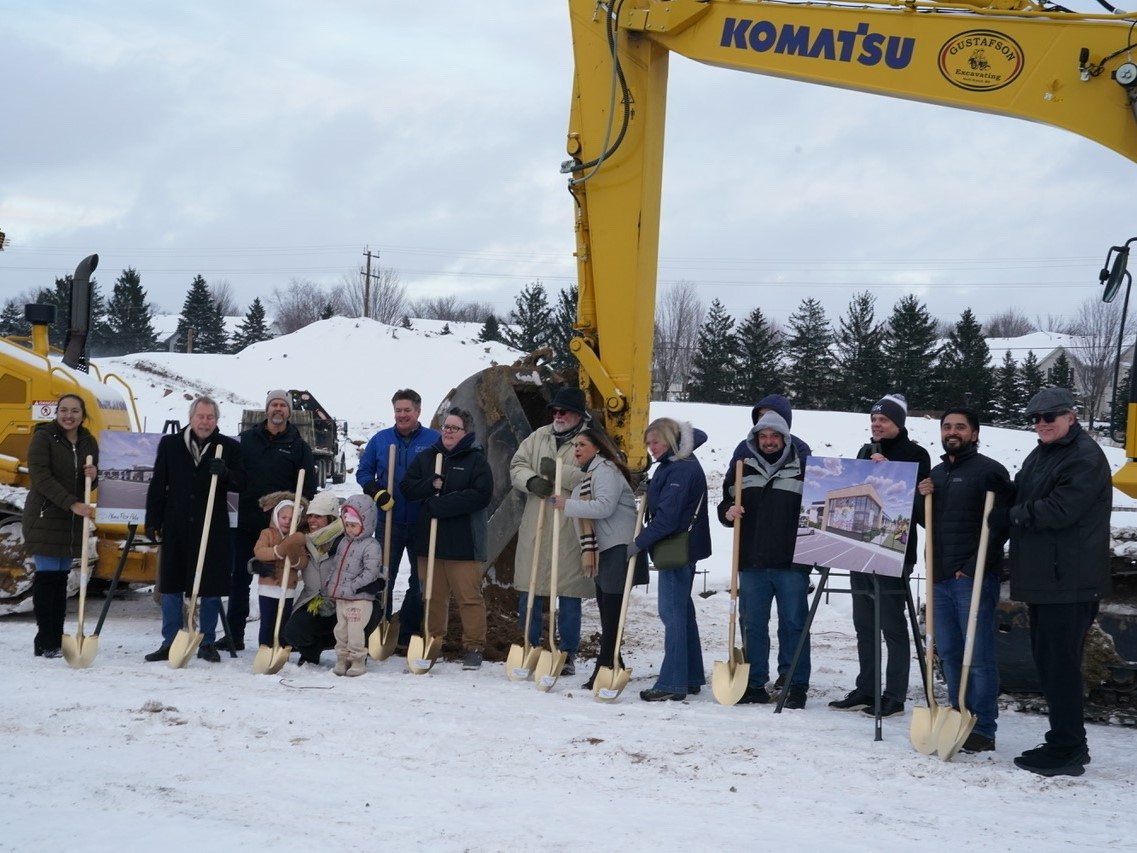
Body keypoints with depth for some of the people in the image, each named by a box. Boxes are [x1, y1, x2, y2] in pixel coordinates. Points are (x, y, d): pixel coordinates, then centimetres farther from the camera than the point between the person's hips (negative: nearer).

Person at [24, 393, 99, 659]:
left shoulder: (89, 442, 10)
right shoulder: (43, 437, -7)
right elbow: (40, 476, -17)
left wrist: (93, 475, -8)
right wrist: (71, 504, -25)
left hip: (73, 521, 5)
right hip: (45, 518, -5)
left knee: (61, 578, 7)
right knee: (47, 577, -7)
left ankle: (57, 640, 9)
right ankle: (44, 643, -4)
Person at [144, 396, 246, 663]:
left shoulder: (229, 447, 4)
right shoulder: (170, 444, 7)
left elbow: (241, 483, 2)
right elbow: (158, 486, 8)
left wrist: (224, 473, -19)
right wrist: (153, 522, 4)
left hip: (213, 528, -1)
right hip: (176, 526, 1)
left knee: (212, 586, 2)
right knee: (171, 585, 5)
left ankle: (207, 643, 14)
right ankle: (170, 643, 14)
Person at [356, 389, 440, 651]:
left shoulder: (435, 440, -2)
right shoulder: (380, 439, 3)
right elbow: (363, 471, 8)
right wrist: (376, 491, -10)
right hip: (389, 521, 1)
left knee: (421, 581, 7)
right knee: (383, 579, 3)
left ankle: (407, 636, 17)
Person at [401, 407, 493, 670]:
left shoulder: (476, 461, -3)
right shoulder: (425, 458, 12)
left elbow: (481, 495, -15)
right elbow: (407, 486, 7)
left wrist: (439, 505, -18)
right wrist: (430, 486, -14)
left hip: (463, 542, -4)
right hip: (428, 538, 5)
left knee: (469, 595, -4)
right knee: (433, 595, 12)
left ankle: (474, 646, 3)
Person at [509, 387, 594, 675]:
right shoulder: (539, 437, 13)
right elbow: (517, 466, 8)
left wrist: (559, 472, -20)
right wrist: (532, 481, -12)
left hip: (570, 529, -5)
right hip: (535, 528, 5)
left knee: (569, 594, 2)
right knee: (529, 590, 10)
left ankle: (568, 654, 13)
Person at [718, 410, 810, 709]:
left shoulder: (803, 469, 2)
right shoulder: (743, 469, 11)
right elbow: (725, 505, 19)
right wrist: (728, 512, -5)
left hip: (791, 563, -3)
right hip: (751, 562, 3)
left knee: (793, 625, 1)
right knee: (753, 626, 7)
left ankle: (796, 686, 8)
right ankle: (754, 684, 15)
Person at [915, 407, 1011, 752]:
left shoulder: (989, 471, -4)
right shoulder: (936, 474, 19)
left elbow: (1001, 524, -10)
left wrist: (974, 566, -14)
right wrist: (922, 499, 6)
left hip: (974, 577, -8)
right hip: (940, 576, 8)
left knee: (978, 656, -5)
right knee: (949, 653, 11)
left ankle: (983, 730, -1)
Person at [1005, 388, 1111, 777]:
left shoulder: (1086, 457, -12)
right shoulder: (1037, 457, 19)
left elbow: (1060, 510, -20)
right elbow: (1017, 499, 27)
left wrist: (1016, 515, -7)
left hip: (1069, 582, -10)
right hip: (1039, 580, 10)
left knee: (1060, 667, -8)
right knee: (1048, 664, 14)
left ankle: (1067, 750, -2)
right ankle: (1066, 742, 23)